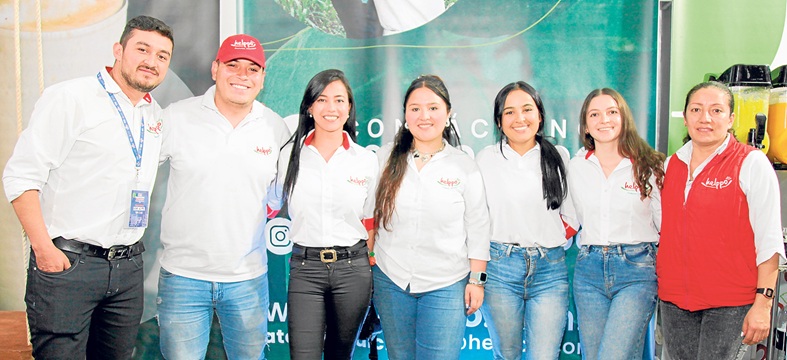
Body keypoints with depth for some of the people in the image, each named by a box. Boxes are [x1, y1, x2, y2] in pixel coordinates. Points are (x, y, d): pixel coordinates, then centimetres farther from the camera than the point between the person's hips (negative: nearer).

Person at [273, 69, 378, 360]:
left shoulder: (367, 160, 3)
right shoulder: (290, 154, 1)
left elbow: (369, 221, 9)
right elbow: (272, 206, 12)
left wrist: (372, 270, 7)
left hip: (353, 269, 1)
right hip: (305, 269, -1)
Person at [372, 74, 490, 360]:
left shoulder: (464, 167, -2)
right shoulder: (386, 159, 1)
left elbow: (477, 229, 1)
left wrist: (477, 280, -1)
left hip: (445, 286, -2)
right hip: (391, 281, 2)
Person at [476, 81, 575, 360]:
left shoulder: (559, 156, 6)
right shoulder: (485, 159, 3)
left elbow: (573, 213, 12)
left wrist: (555, 241, 3)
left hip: (550, 269, 1)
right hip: (500, 266, 0)